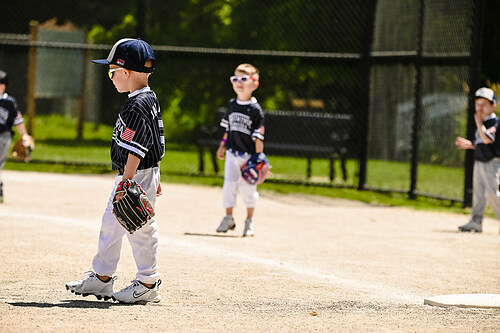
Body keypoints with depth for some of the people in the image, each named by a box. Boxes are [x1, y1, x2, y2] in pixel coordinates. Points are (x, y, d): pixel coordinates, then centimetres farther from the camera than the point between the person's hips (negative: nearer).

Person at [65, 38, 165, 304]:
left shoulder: (138, 106, -19)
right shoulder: (150, 99, 12)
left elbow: (136, 150, -25)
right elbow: (156, 143, 18)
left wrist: (126, 182, -26)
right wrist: (154, 178, 22)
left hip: (138, 176, -11)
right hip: (140, 175, 11)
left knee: (140, 228, -4)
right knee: (111, 223, 15)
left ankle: (148, 284, 3)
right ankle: (102, 277, 22)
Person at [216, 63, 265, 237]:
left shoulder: (255, 109, -9)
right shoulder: (232, 105, 7)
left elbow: (258, 136, -10)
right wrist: (223, 145, 15)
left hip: (249, 156, -4)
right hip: (232, 154, 4)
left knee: (248, 188, 3)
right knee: (229, 184, -2)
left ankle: (249, 221, 18)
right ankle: (228, 218, 10)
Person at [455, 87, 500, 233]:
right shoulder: (482, 124, 16)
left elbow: (487, 139, -26)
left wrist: (479, 122, -16)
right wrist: (470, 145, 11)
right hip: (479, 162, 9)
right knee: (478, 193, 7)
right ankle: (476, 221, 10)